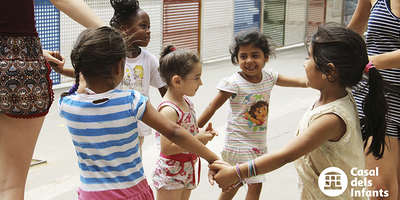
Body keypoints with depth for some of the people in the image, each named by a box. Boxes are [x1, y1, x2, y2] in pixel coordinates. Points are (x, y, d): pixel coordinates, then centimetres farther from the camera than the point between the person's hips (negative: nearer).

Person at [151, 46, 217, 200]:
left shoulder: (186, 102, 5)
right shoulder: (168, 110, -24)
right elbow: (166, 148, -27)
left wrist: (203, 133, 0)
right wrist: (197, 140, -22)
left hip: (187, 172, 9)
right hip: (170, 175, -9)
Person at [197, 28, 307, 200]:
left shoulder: (269, 77, -1)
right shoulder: (234, 83, -17)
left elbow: (301, 81, 2)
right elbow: (213, 107, -11)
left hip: (259, 144, 6)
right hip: (239, 144, -6)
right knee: (256, 184, -7)